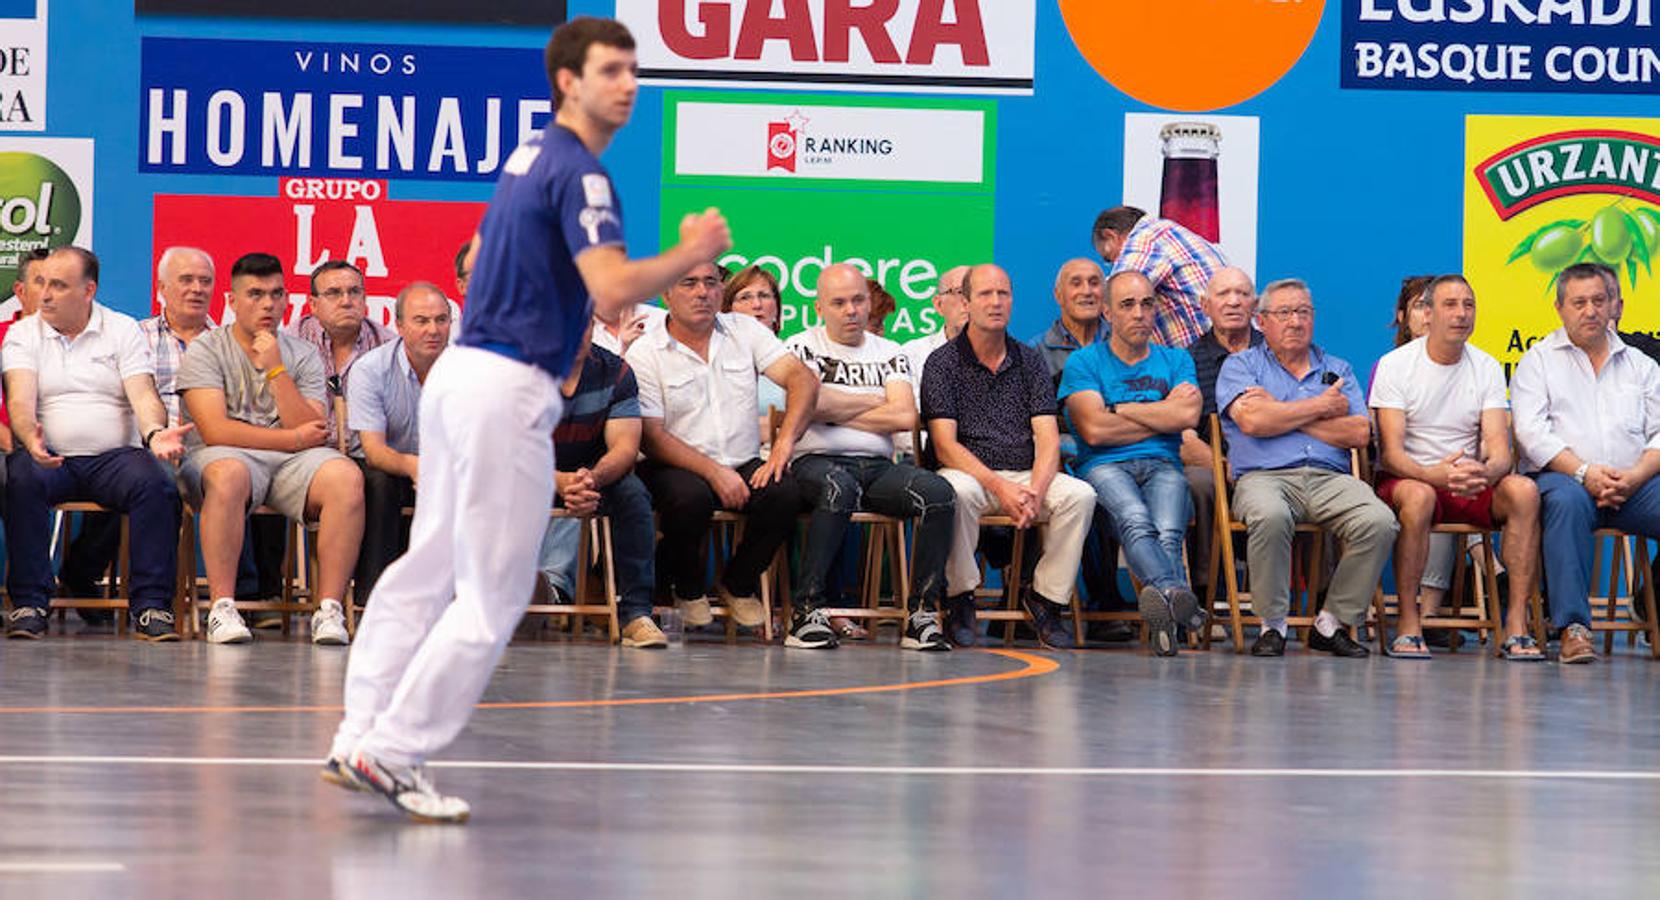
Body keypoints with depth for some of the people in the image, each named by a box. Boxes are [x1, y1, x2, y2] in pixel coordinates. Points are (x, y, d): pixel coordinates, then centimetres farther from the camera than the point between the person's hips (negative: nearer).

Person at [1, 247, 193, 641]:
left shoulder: (123, 330, 9)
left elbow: (143, 395, -3)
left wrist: (154, 433, -26)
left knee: (156, 483, -30)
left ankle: (151, 606, -26)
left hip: (114, 455, 0)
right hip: (49, 458, 0)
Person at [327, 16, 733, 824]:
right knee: (494, 594, -3)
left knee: (428, 569, 15)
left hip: (460, 369, 10)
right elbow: (612, 289, -25)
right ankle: (394, 752, 0)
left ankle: (358, 741, 18)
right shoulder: (578, 171, -15)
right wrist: (689, 255, -12)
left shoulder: (529, 157, 15)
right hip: (508, 392, -10)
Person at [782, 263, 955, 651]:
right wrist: (875, 402, 3)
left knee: (938, 492, -25)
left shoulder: (889, 354, 18)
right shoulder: (802, 348, 9)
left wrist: (837, 411, -1)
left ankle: (922, 612, -24)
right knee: (839, 487, -39)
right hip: (818, 460, -4)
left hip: (878, 466, 4)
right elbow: (811, 402, -11)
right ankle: (808, 611, -36)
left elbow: (906, 417, 2)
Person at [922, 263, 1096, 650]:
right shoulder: (942, 364, 2)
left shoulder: (1030, 361, 12)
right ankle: (960, 600, -18)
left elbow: (1048, 439, 3)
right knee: (959, 491, -38)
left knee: (1080, 495, -26)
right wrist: (999, 486, -22)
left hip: (1025, 474, 3)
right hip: (969, 472, -3)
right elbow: (945, 445, -8)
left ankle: (1045, 596, -9)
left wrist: (1036, 491, -18)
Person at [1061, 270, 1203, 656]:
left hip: (1162, 465, 3)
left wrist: (1119, 410, 4)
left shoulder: (1176, 360, 22)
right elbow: (1094, 431, -2)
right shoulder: (1084, 363, 14)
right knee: (1135, 521, -38)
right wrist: (1163, 415, 6)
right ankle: (1176, 594, -64)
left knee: (1168, 531, -33)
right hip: (1104, 467, -3)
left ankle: (1161, 605, -59)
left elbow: (1188, 415, 1)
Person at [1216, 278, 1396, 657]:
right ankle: (1272, 626, -21)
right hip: (1265, 476, -3)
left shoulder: (1337, 370, 23)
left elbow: (1359, 433, 5)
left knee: (1379, 522, -28)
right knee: (1270, 517, -39)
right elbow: (1253, 420, -6)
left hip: (1331, 479, 3)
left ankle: (1333, 623, -11)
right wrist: (1321, 407, 2)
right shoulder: (1240, 366, 15)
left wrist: (1283, 413, 0)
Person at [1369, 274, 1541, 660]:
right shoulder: (1394, 365, -5)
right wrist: (1435, 474, -35)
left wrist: (1486, 471, -31)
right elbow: (1391, 452, -13)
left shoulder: (1486, 368, 6)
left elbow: (1500, 448, -4)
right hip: (1406, 479, -4)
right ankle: (1408, 625, -31)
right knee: (1418, 496, -39)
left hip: (1470, 484, 4)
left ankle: (1517, 625, -26)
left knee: (1524, 490, -26)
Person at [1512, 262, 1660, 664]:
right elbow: (1532, 433, -1)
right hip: (1563, 476, -3)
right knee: (1567, 502, -38)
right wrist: (1584, 473, -15)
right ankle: (1573, 628, -42)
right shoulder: (1538, 360, 13)